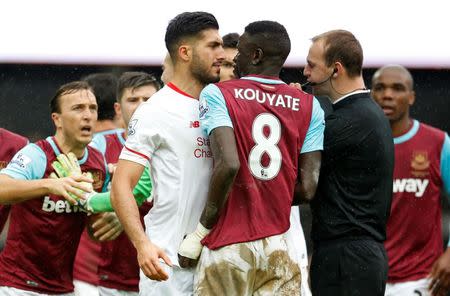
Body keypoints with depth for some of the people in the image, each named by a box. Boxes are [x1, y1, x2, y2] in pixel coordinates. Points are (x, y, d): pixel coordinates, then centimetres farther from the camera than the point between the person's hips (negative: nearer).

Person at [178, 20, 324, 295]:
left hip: (227, 249, -3)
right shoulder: (309, 107, 7)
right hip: (280, 248, 3)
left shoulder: (217, 95, -4)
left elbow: (228, 164, -18)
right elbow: (308, 188, 1)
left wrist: (200, 231, -9)